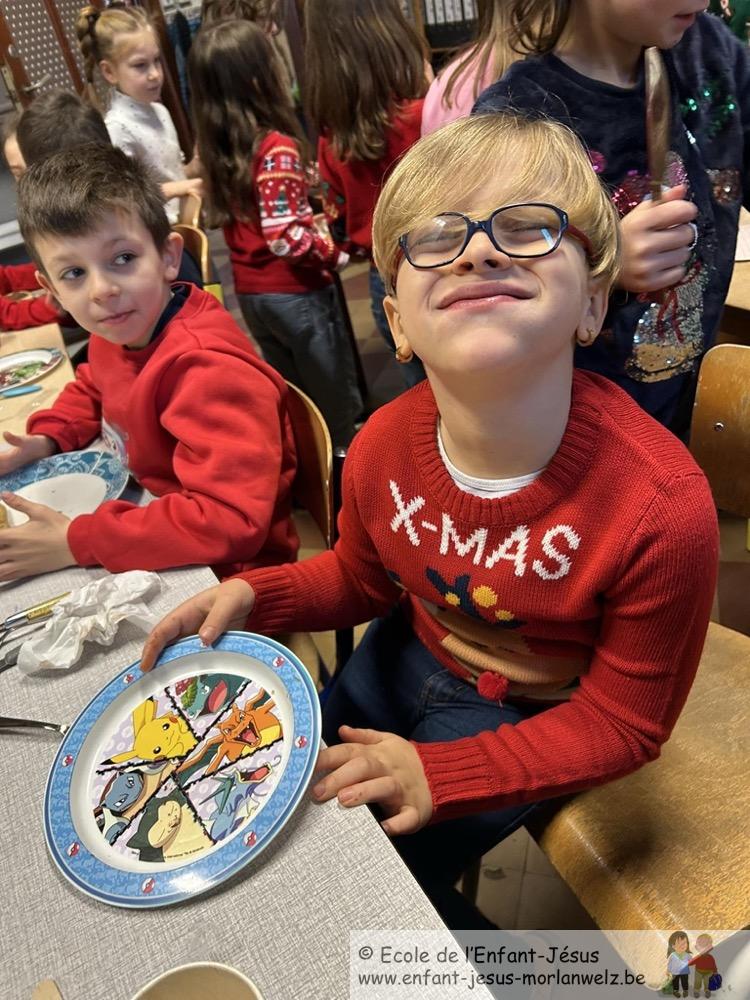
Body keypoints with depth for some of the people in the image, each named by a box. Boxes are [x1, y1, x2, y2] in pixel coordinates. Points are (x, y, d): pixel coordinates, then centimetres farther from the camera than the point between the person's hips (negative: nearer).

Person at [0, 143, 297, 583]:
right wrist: (47, 439, 3)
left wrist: (75, 543, -29)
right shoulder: (123, 331, -1)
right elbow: (91, 388, 23)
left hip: (227, 574, -7)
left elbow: (230, 521, -35)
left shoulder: (207, 366, -28)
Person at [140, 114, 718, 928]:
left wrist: (438, 773, -23)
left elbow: (622, 725, -18)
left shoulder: (663, 508, -34)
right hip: (406, 655, 5)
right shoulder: (381, 448, -21)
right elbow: (362, 579, 2)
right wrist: (255, 596, -16)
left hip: (526, 709, -4)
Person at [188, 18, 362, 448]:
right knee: (336, 402, 11)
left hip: (251, 291, 8)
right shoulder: (276, 148, -20)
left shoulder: (217, 146, 3)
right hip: (295, 291, -8)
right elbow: (286, 235, -25)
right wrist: (335, 254, -9)